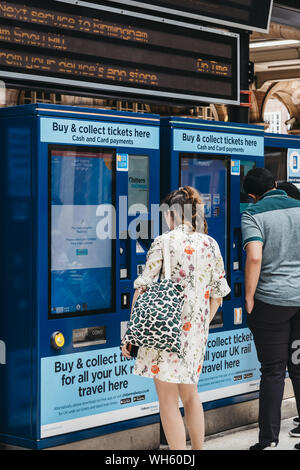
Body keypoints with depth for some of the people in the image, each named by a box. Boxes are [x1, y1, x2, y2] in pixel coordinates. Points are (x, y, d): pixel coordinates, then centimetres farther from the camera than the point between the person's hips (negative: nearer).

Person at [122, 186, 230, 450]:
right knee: (190, 396, 21)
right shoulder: (211, 244, 5)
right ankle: (198, 449, 29)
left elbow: (144, 289, -10)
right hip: (195, 330, 5)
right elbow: (217, 294, 9)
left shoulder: (164, 242, -8)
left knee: (168, 401, 2)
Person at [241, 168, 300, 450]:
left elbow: (254, 257, -21)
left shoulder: (253, 214, -8)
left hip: (272, 300, -4)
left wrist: (249, 297, -11)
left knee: (273, 370, 3)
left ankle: (268, 440, 6)